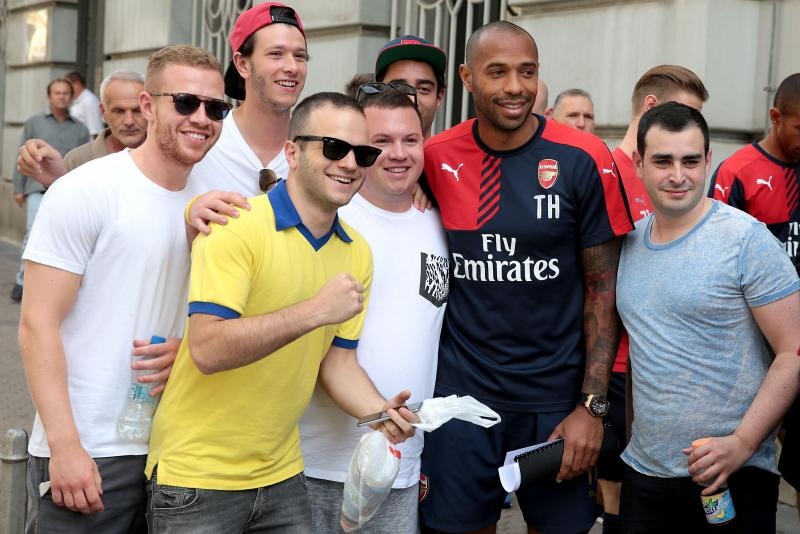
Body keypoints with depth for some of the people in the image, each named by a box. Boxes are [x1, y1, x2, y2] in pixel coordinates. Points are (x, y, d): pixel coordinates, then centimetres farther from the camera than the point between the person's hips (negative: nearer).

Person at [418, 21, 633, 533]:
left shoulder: (583, 159, -9)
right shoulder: (436, 159, -2)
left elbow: (604, 286, -5)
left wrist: (592, 406, -9)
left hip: (556, 397, -1)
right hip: (461, 394, 1)